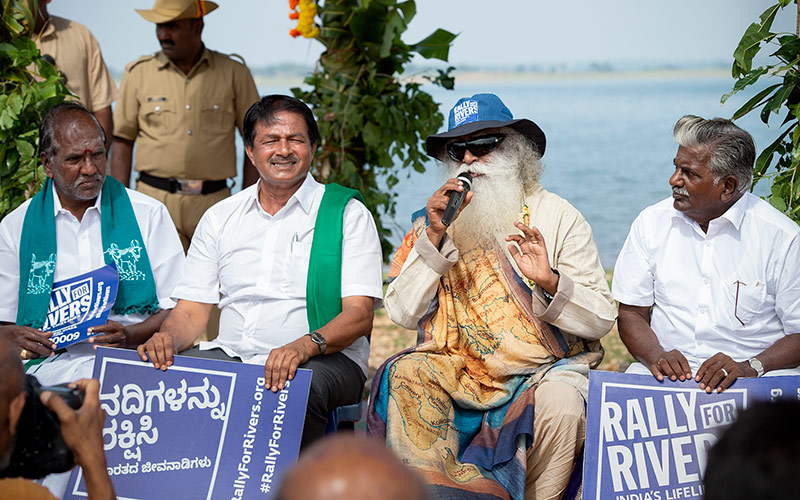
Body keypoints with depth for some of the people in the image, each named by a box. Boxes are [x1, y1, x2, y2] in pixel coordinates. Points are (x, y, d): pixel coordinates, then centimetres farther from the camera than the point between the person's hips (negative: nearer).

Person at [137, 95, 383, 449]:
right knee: (162, 375, -23)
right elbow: (192, 311, 12)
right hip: (231, 355, 4)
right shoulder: (219, 217, 16)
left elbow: (359, 314, -8)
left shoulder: (348, 214, 3)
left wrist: (306, 344, -28)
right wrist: (168, 337, -13)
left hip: (324, 358, -3)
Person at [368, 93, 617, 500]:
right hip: (457, 368, 2)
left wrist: (550, 282, -21)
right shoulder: (436, 220, 11)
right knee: (404, 375, -27)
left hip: (542, 369, -2)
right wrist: (434, 237, -8)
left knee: (560, 403, -33)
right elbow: (402, 314, 1)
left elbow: (602, 319, -2)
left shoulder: (557, 217, 4)